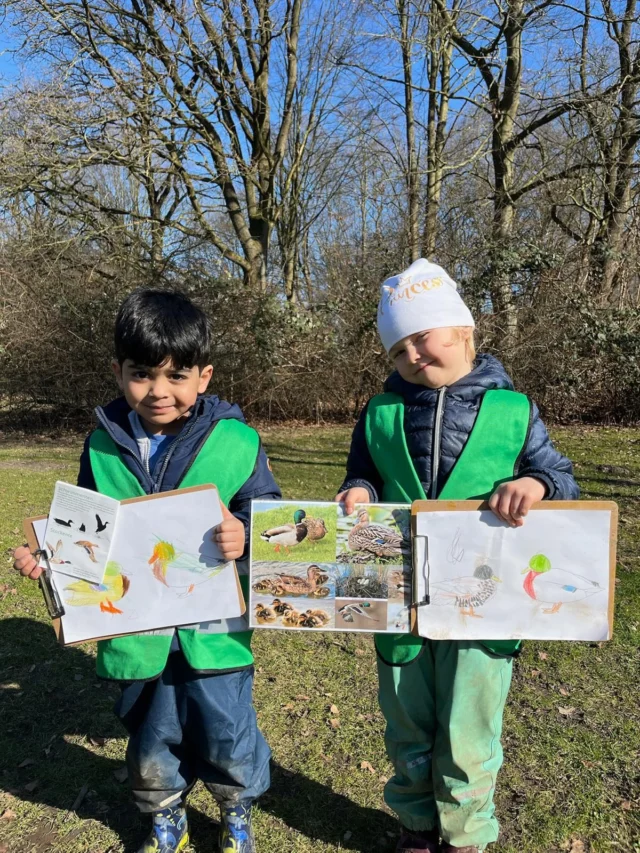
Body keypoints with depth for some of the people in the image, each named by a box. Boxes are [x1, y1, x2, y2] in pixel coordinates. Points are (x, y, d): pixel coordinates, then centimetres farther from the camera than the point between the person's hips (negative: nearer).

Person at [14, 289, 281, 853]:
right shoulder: (103, 444, -2)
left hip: (213, 630, -2)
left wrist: (245, 537, -27)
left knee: (227, 740, 15)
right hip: (137, 632, 3)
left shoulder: (235, 441, -12)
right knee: (150, 744, 23)